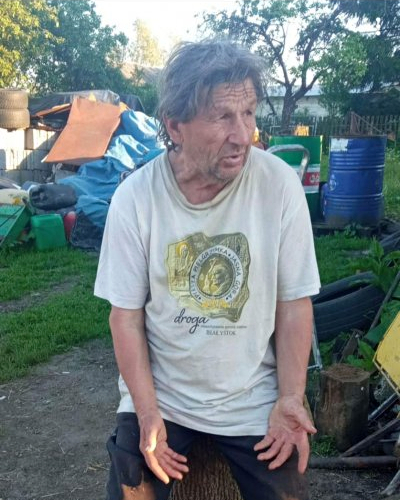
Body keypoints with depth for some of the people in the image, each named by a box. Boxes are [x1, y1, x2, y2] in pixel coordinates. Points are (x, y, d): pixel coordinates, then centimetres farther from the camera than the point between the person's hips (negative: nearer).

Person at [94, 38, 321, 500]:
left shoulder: (280, 184, -16)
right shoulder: (134, 198, -15)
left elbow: (294, 303, -7)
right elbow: (126, 314, -7)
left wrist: (290, 399, -11)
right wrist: (148, 413, -12)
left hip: (253, 400, 0)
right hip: (157, 393, 0)